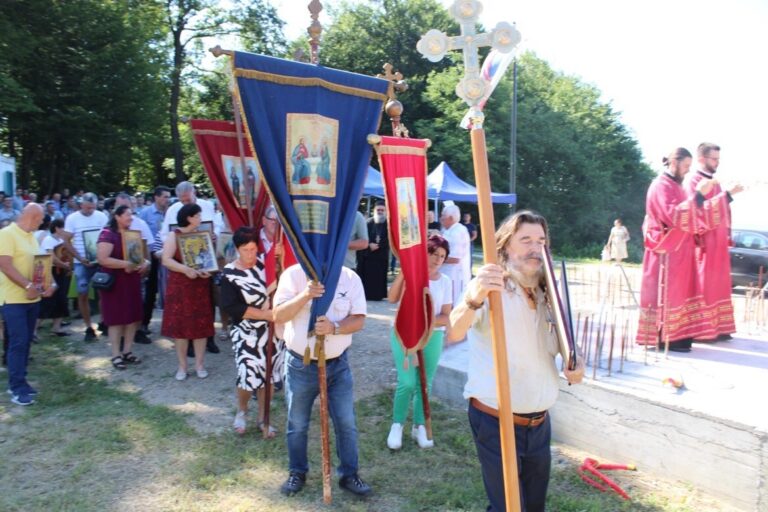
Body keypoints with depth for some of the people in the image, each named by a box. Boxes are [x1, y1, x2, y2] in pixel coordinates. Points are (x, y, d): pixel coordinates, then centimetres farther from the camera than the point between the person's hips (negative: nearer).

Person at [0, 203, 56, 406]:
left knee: (25, 342, 11)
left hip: (32, 298, 8)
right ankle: (17, 388, -1)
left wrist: (51, 283, 0)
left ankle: (18, 382, 21)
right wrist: (28, 285, -24)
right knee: (18, 342, -8)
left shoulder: (31, 237, 13)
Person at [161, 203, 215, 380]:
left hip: (200, 285, 3)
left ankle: (200, 364, 14)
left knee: (200, 325, 4)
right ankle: (182, 366, 12)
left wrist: (208, 271, -11)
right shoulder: (173, 235, -5)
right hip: (179, 286, -3)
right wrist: (186, 269, -27)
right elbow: (166, 260, -14)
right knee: (180, 325, 1)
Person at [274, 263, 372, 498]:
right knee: (297, 425, 14)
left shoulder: (350, 278, -4)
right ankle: (297, 472, 35)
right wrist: (305, 295, -29)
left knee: (346, 423, 8)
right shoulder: (293, 274, -8)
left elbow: (359, 319, -7)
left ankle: (349, 475, 26)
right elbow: (278, 316, -15)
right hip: (300, 364, -1)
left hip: (338, 364, 1)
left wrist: (334, 327, -26)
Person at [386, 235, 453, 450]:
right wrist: (403, 270, -24)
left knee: (425, 384, 8)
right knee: (407, 383, -8)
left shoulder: (445, 281, 4)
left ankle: (419, 427, 22)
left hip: (432, 336, 3)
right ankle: (397, 425, 10)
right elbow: (392, 298, -19)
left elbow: (446, 317, 1)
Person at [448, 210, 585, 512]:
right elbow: (454, 333, -36)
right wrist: (473, 299, -58)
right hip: (496, 423, -6)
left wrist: (575, 367, -5)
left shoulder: (547, 295, 4)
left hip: (539, 423, 6)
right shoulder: (491, 289, -17)